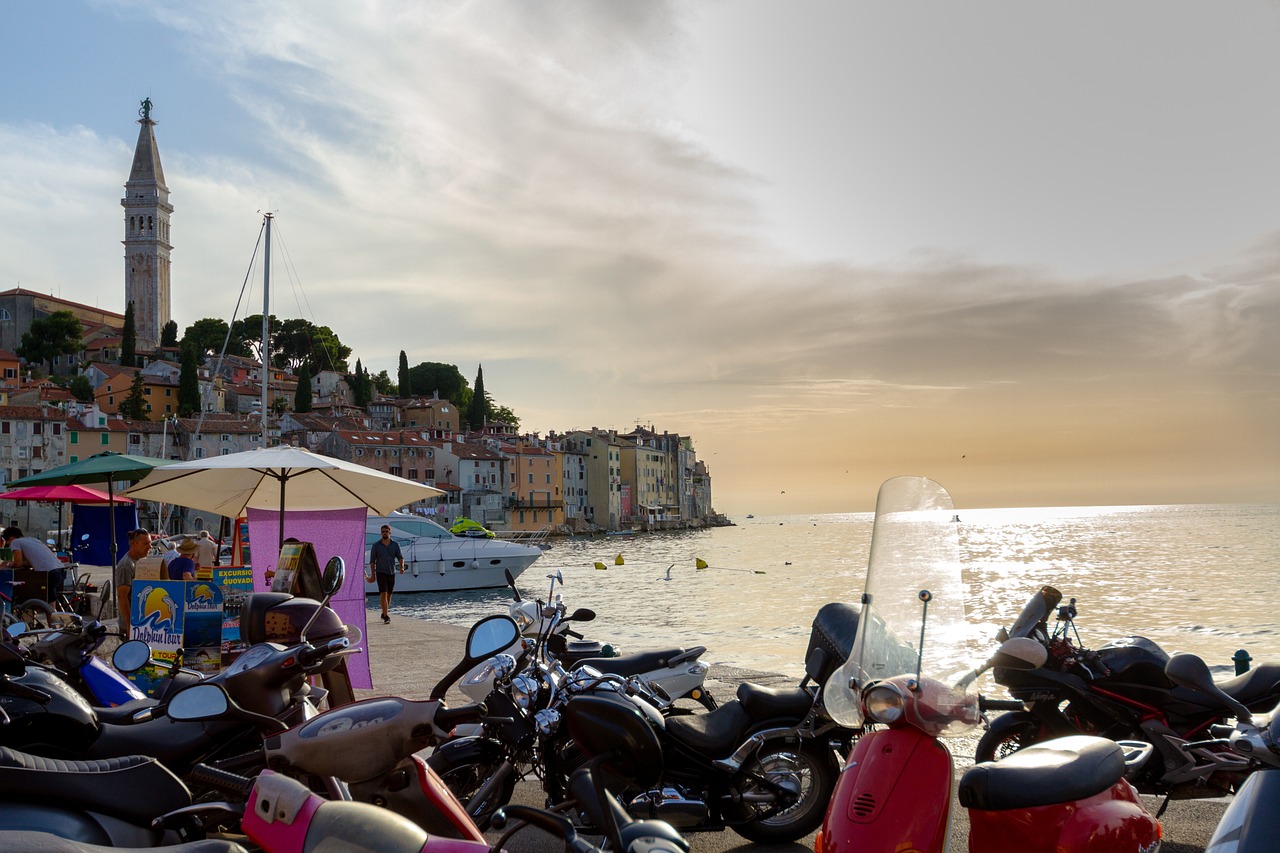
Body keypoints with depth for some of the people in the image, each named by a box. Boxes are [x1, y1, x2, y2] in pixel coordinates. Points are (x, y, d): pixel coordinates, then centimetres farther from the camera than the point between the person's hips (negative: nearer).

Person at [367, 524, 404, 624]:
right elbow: (372, 561, 1)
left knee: (389, 595, 11)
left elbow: (400, 557, -2)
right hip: (381, 573, -3)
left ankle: (384, 613, 29)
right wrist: (372, 575, -3)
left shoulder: (395, 545, 3)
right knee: (383, 594, -14)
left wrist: (402, 567, -22)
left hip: (391, 573, 3)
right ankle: (386, 616, -17)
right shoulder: (376, 545, -1)